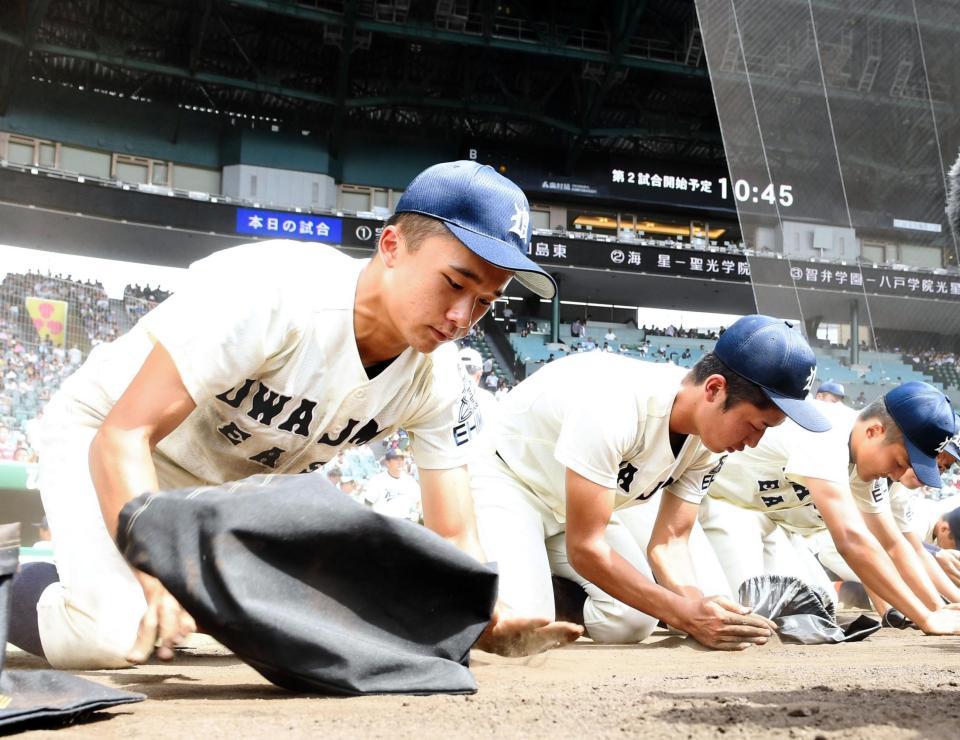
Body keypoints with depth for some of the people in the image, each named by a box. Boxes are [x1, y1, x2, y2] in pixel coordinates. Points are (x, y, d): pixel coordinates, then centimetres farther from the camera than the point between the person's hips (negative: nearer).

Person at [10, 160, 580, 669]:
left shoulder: (438, 381, -17)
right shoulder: (269, 293, -36)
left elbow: (454, 535, -14)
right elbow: (124, 436, -36)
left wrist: (491, 625, -35)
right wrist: (161, 577, -50)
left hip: (235, 482, 6)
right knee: (115, 636, -26)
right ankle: (15, 592, 6)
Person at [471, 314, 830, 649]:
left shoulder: (707, 441, -13)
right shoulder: (613, 406, -38)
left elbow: (669, 541, -8)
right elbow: (585, 548, -34)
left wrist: (697, 604, -28)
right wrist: (686, 614, -35)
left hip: (570, 511, 7)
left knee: (633, 623, -10)